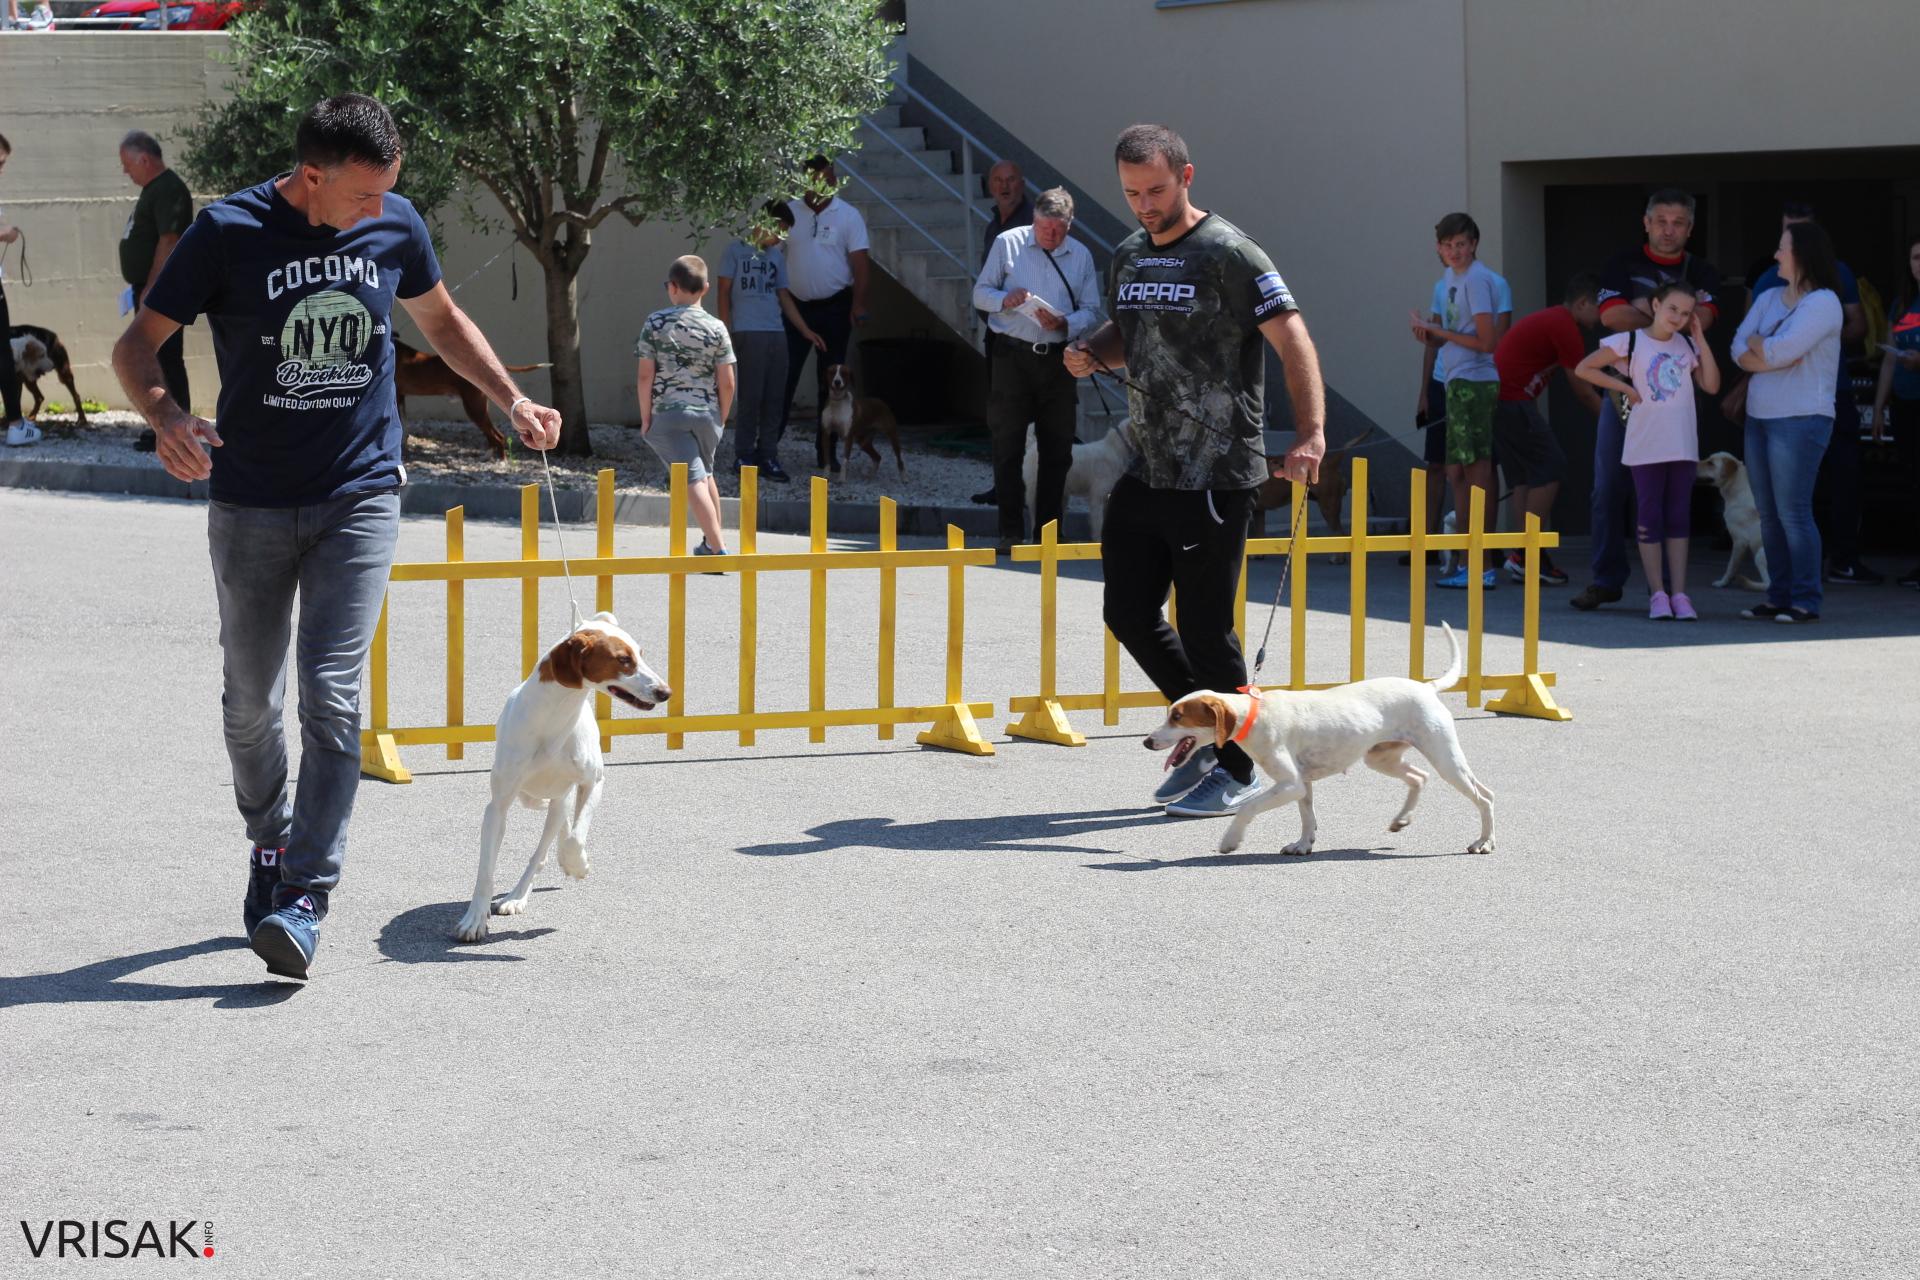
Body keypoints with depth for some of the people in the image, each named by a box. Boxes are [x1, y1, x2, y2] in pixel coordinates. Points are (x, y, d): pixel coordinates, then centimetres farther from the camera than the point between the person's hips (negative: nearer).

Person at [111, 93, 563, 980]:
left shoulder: (394, 226, -1)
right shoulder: (229, 233, -11)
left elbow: (441, 321, 19)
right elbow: (137, 346, -6)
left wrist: (512, 400, 7)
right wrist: (166, 417, -26)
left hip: (360, 499, 1)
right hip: (250, 504, 0)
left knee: (332, 698, -12)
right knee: (251, 702, 9)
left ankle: (305, 900, -12)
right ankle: (269, 845, 35)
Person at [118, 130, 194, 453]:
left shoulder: (168, 191, -16)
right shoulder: (154, 189, 17)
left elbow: (168, 243, -22)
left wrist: (150, 289, -23)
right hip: (151, 292, 11)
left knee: (166, 360, -9)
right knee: (155, 359, 13)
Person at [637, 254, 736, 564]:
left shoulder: (655, 323, -5)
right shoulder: (716, 328, 0)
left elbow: (645, 375, -7)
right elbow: (727, 382, -1)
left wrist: (645, 418, 1)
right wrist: (721, 418, 13)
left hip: (667, 413, -3)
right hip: (706, 411, 3)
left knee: (693, 480, -8)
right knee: (706, 473, 24)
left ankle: (718, 548, -18)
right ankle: (712, 541, 36)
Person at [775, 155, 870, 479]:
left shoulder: (848, 216, -1)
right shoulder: (789, 211, 2)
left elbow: (859, 263, -4)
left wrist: (859, 304, -14)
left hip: (834, 306, 0)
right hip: (796, 305, 0)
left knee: (830, 380, 7)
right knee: (784, 376, -8)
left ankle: (826, 451, 15)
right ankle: (769, 446, -9)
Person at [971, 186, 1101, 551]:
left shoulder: (1081, 256, 8)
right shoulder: (1008, 244, 3)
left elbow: (1091, 311, 8)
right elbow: (980, 293, 5)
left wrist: (1065, 324, -13)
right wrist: (1005, 299, -17)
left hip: (1058, 359, 2)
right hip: (1013, 356, -2)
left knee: (1057, 449, 5)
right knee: (1008, 446, -3)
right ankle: (1011, 532, 2)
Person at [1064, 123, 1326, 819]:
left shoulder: (1228, 253, -10)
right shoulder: (1128, 256, 13)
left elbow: (1293, 341, -16)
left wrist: (1310, 433, -29)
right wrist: (1092, 352, 4)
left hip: (1216, 476, -8)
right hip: (1145, 469, 8)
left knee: (1205, 628, -3)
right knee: (1129, 612, 9)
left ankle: (1236, 768, 12)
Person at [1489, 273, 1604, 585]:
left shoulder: (1551, 320, 21)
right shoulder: (1565, 328, -11)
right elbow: (1582, 390, -7)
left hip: (1498, 399, 10)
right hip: (1513, 402, -10)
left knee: (1524, 476, 12)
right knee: (1550, 468, -8)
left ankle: (1523, 558, 10)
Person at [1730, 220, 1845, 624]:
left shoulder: (1823, 303, -9)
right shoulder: (1768, 299, 15)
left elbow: (1777, 351, -18)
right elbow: (1739, 350, 5)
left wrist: (1756, 343, 1)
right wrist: (1773, 358, -12)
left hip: (1800, 420, -8)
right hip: (1759, 418, 8)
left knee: (1793, 512, -10)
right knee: (1769, 514, 8)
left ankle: (1806, 602, -8)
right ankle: (1779, 598, 12)